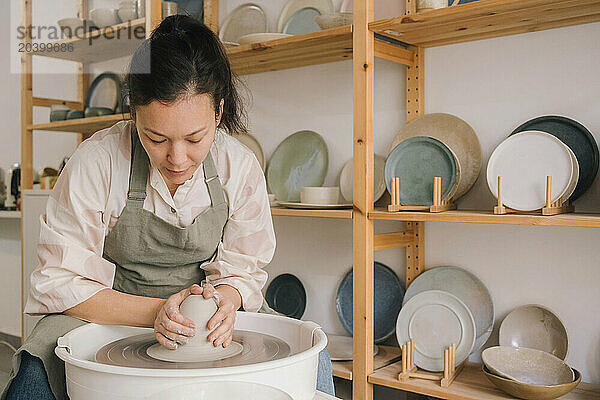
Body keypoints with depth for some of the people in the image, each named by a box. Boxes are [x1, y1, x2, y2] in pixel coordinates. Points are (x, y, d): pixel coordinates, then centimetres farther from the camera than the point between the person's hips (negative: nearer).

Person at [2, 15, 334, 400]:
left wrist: (225, 298, -26)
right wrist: (155, 311, -27)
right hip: (108, 317, 0)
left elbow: (244, 268, -2)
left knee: (314, 364, -17)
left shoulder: (242, 167, -11)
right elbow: (60, 282, -14)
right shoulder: (95, 163, -19)